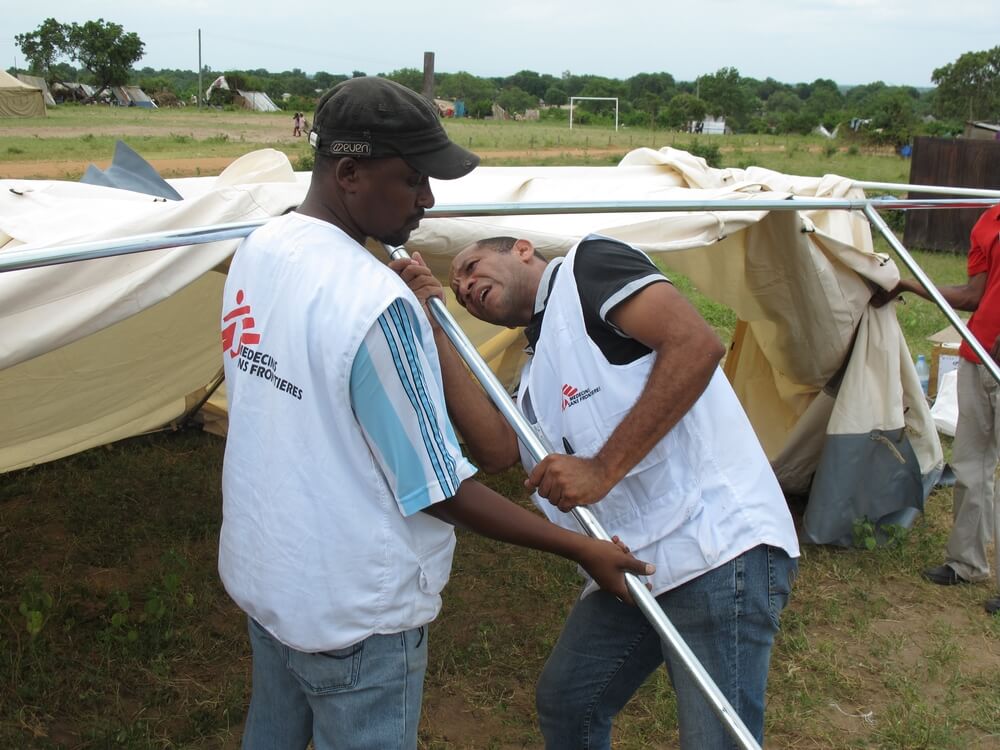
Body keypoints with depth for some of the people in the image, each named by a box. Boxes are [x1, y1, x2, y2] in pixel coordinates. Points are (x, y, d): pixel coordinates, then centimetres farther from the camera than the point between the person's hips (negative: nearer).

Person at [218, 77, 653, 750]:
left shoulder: (256, 251, -4)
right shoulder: (375, 303, -29)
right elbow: (439, 491, -22)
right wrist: (582, 549, -14)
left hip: (259, 570, 8)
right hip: (351, 609, -7)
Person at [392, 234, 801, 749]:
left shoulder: (588, 264, -2)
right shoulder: (536, 368, 21)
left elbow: (697, 343, -18)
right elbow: (495, 450, 3)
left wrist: (603, 469, -19)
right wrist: (433, 330, 1)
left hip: (720, 546, -9)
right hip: (634, 565, 9)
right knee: (564, 703, 19)